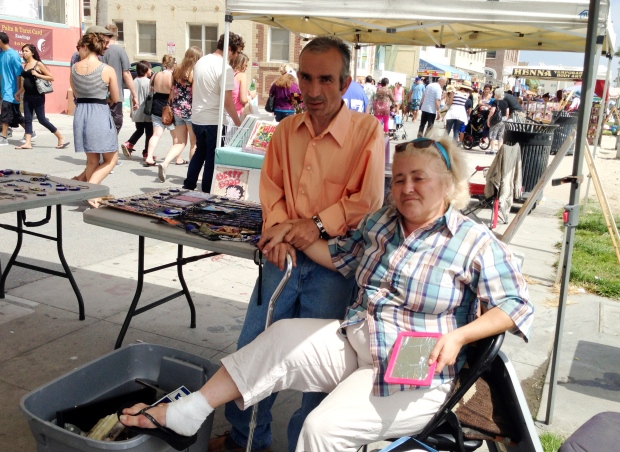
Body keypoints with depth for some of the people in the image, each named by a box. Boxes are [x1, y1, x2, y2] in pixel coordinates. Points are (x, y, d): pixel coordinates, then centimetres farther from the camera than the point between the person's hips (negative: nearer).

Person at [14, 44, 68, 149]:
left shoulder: (38, 64, -7)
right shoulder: (25, 65, 12)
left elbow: (51, 77, -10)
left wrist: (37, 74, -19)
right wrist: (18, 93, 22)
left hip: (37, 96, -7)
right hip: (27, 96, 7)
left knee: (42, 119, -5)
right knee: (27, 119, 2)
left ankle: (61, 138, 4)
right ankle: (27, 143, 2)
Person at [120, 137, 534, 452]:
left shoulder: (476, 243, -9)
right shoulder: (381, 223, 9)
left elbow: (517, 306, -9)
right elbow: (340, 257, 17)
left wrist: (458, 336, -22)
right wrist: (294, 233, 4)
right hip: (354, 340, 6)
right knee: (282, 337, -14)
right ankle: (181, 414, -6)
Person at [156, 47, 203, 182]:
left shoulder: (176, 71, 7)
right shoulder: (195, 73, -12)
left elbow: (172, 92, 11)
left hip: (177, 110, 6)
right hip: (191, 110, -6)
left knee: (180, 142, 13)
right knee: (194, 143, 8)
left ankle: (164, 164, -8)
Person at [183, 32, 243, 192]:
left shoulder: (201, 61, 8)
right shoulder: (225, 68, -16)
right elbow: (227, 102, -19)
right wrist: (238, 123, -10)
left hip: (197, 118, 8)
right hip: (214, 121, -7)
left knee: (200, 152, 23)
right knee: (212, 158, 4)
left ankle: (188, 186, 27)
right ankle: (206, 194, 10)